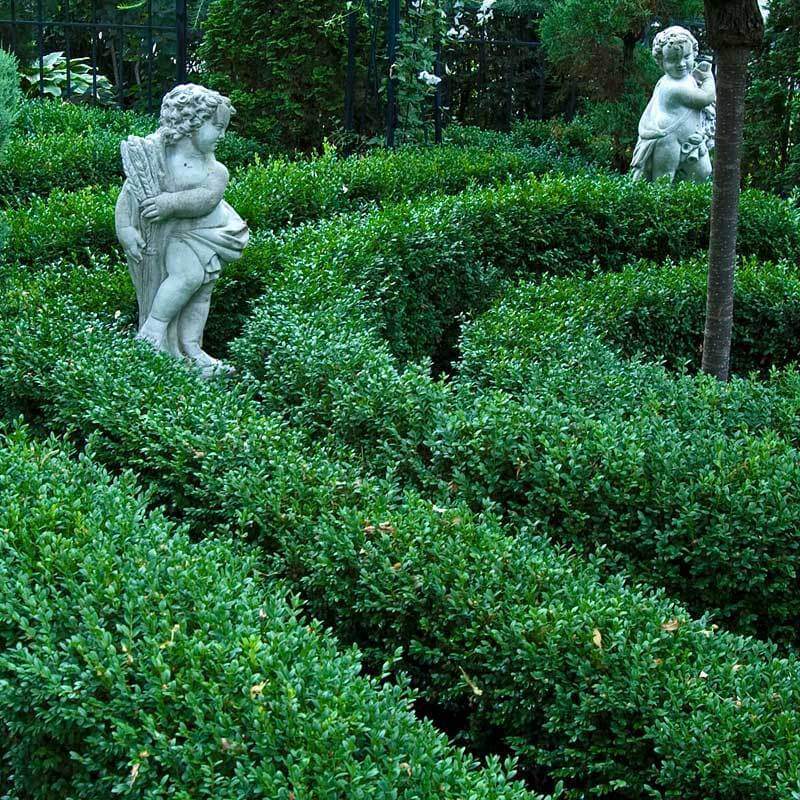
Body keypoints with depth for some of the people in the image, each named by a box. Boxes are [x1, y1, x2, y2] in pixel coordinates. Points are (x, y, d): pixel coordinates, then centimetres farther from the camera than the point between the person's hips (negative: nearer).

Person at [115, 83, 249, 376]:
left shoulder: (216, 170, 5)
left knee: (202, 291, 3)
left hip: (205, 236, 6)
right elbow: (129, 192, -11)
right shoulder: (156, 153, -9)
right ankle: (152, 330, -19)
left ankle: (191, 347, 9)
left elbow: (207, 198, -13)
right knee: (189, 274, -27)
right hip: (171, 235, -6)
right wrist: (125, 229, -22)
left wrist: (171, 203, -26)